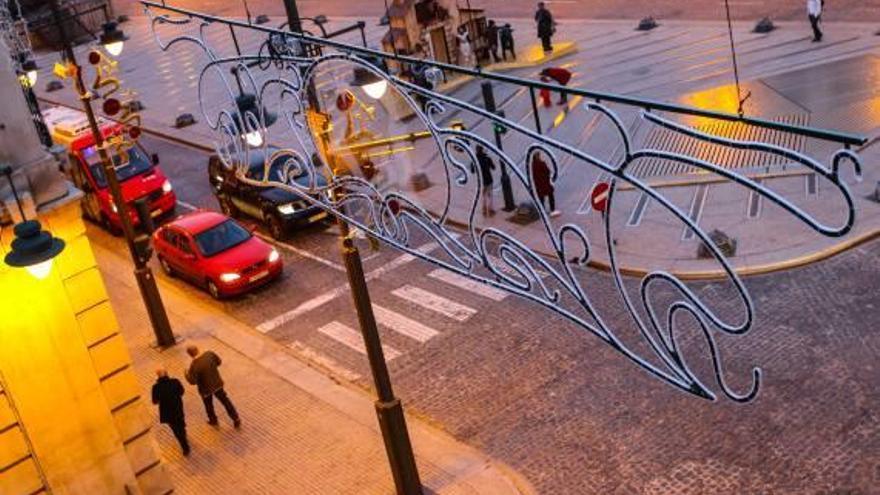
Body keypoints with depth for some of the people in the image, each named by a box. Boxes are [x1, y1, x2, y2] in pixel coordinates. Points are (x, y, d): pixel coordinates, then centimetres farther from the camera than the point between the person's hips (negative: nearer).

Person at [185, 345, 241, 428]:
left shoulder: (194, 365, -32)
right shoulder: (209, 354, -19)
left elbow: (192, 381, -22)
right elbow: (219, 362, -1)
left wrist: (187, 374, -4)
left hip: (206, 389, -4)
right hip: (217, 384, 4)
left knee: (209, 405, 26)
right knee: (225, 401, 22)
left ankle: (213, 421, 49)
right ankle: (236, 420, 33)